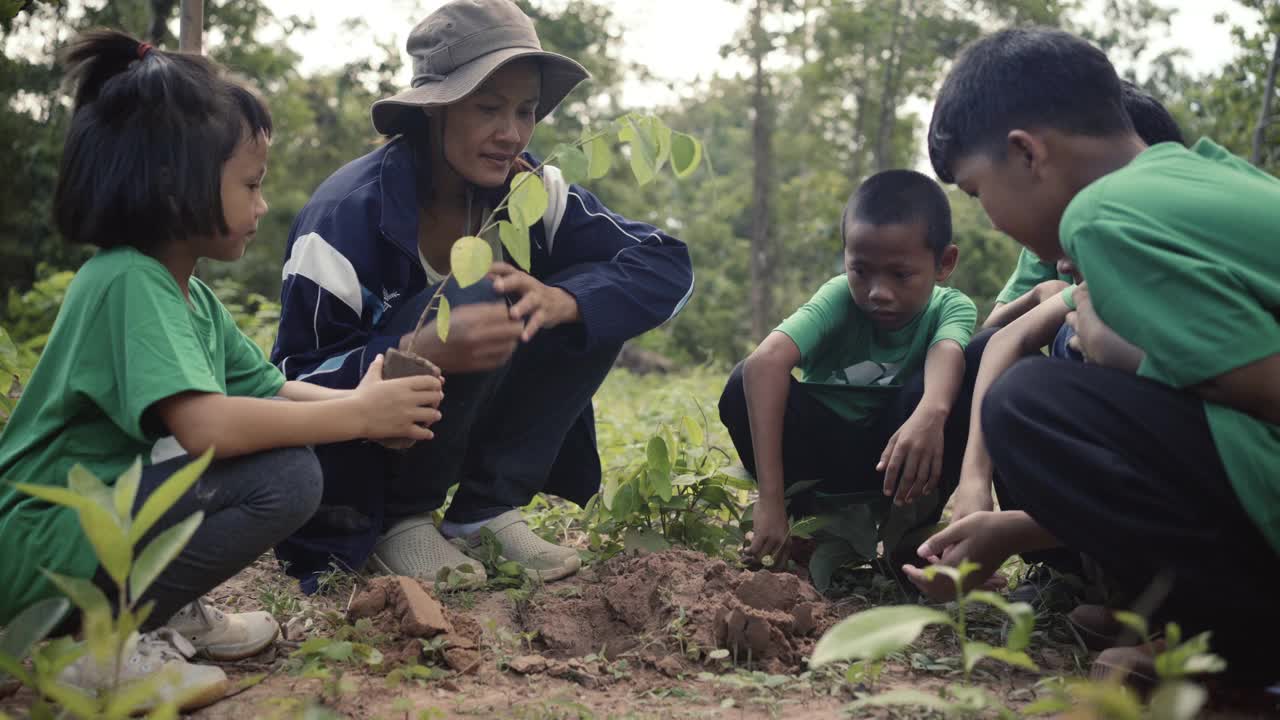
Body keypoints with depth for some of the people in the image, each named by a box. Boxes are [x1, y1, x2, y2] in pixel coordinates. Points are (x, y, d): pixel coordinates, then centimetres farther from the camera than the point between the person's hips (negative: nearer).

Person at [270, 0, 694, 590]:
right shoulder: (347, 215, -24)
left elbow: (667, 266, -14)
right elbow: (293, 389, -24)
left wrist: (562, 300, -35)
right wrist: (422, 352, -43)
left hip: (467, 426, 5)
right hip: (351, 458, -5)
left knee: (596, 296, -16)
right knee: (472, 298, -31)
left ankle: (486, 511, -8)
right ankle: (399, 523, -13)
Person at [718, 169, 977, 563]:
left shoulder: (951, 308, -15)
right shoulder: (840, 298, -20)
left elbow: (947, 355, -40)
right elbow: (765, 361, -38)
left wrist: (931, 413, -66)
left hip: (895, 464, 0)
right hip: (821, 457, 0)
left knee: (931, 390, -30)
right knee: (747, 385, -27)